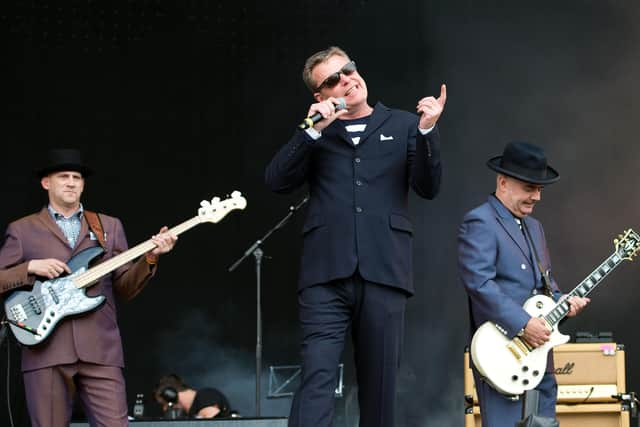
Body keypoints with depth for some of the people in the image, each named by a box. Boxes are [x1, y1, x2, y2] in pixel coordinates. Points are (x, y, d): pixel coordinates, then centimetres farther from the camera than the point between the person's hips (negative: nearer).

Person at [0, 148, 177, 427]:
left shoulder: (109, 227, 17)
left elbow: (126, 287, 12)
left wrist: (150, 258, -4)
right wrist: (31, 267, -8)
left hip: (101, 350, 1)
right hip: (46, 350, -1)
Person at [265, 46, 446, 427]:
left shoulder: (403, 125, 14)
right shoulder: (315, 133, 15)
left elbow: (428, 188, 4)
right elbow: (277, 181, 1)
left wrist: (427, 129, -10)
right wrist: (314, 130, -8)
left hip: (383, 272, 1)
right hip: (327, 273, -1)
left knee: (380, 381, 4)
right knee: (318, 377, -11)